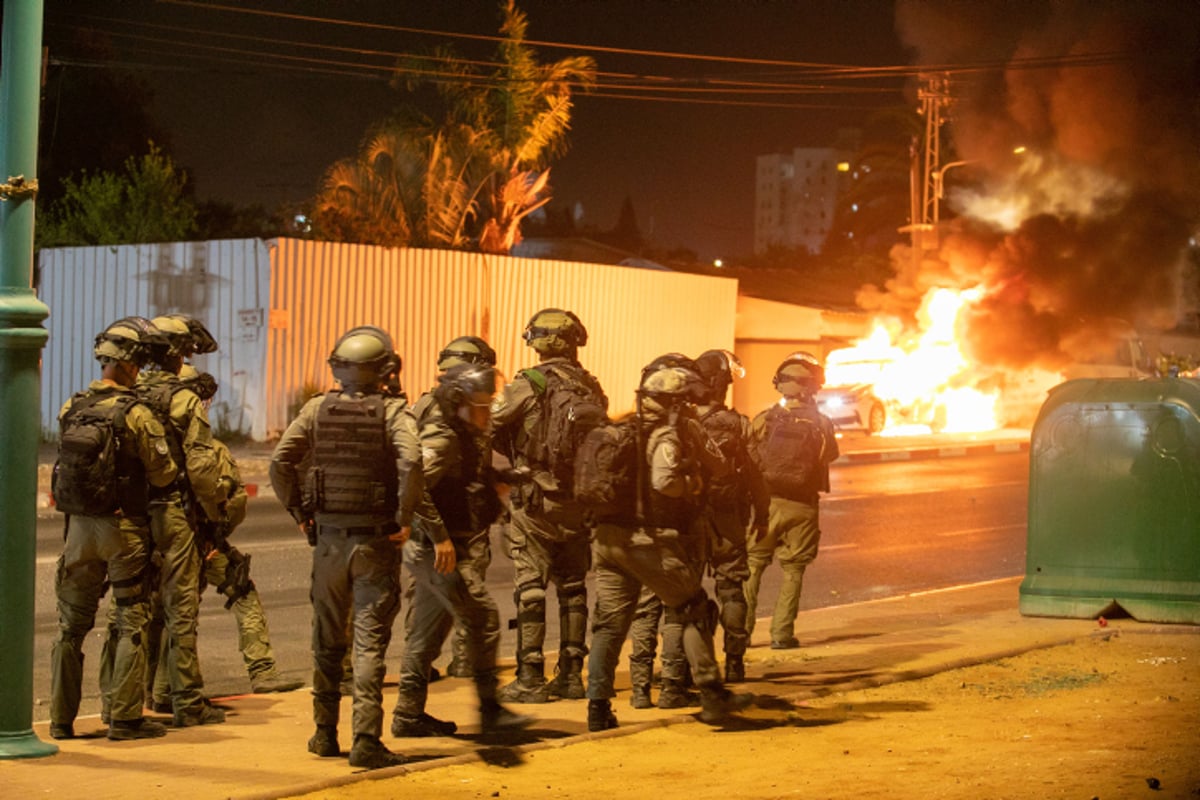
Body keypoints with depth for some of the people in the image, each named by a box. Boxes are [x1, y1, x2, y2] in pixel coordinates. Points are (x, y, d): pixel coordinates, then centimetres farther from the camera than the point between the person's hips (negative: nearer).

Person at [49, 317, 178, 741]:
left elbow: (67, 464, 10)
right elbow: (163, 475, -10)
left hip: (79, 526, 5)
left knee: (72, 623, 12)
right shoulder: (136, 414, -14)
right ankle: (124, 718, 3)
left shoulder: (71, 410, 2)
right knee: (131, 623, 4)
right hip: (123, 529, -5)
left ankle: (62, 718, 15)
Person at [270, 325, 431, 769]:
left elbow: (280, 461, -4)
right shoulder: (394, 410, -7)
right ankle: (366, 741, -6)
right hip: (376, 542, -3)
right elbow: (410, 461, -24)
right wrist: (405, 518, -13)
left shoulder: (318, 409, 2)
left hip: (329, 538, 3)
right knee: (369, 642, -1)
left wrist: (298, 511, 6)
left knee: (328, 641, 15)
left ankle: (326, 733, 22)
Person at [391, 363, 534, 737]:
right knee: (482, 617, -10)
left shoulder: (470, 438, 15)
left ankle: (409, 713, 19)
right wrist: (440, 537, -28)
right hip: (441, 550, -10)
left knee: (429, 629, 13)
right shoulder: (440, 439, -17)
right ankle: (490, 710, -6)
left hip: (458, 547, 10)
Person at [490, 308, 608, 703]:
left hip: (535, 502, -5)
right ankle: (571, 674, 17)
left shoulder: (529, 385, -11)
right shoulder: (592, 389, 4)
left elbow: (486, 426, -10)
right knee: (573, 586, 13)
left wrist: (517, 456, 6)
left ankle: (531, 678, -3)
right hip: (579, 502, 5)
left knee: (531, 587, -1)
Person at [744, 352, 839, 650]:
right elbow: (830, 455, 12)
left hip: (766, 503, 0)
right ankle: (782, 633, 5)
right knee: (793, 571, 9)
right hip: (802, 508, 0)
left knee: (752, 566, 10)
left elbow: (746, 461, -1)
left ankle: (741, 628, 7)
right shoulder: (821, 424, -5)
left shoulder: (763, 420, -5)